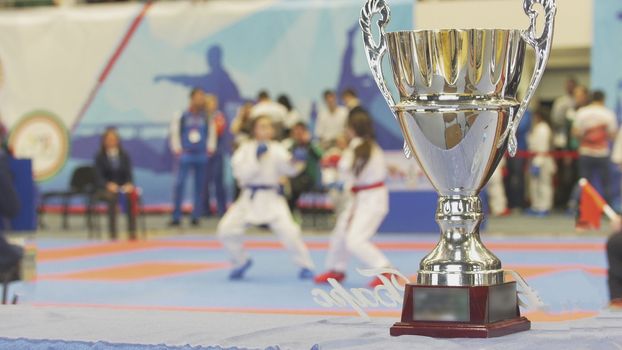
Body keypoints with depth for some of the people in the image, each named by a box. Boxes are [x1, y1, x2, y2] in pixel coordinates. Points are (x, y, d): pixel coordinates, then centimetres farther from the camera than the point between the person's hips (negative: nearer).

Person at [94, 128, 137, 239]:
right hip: (105, 189, -2)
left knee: (133, 194, -33)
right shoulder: (99, 157, 3)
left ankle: (132, 231, -34)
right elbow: (99, 177, -5)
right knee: (112, 196, -38)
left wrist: (129, 184, -19)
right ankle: (112, 233, -39)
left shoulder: (124, 156, 10)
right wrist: (108, 185, -26)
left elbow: (129, 174, 3)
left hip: (123, 187, 2)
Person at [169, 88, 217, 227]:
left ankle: (196, 216, 11)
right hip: (186, 155, -3)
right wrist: (178, 150, -2)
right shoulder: (182, 116, -4)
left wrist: (210, 148, 6)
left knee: (199, 186, 5)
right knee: (180, 184, -10)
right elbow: (175, 133, 0)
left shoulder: (206, 117, 5)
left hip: (201, 155, 3)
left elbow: (212, 133, 14)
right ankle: (176, 216, -6)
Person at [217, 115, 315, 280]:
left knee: (288, 231, -17)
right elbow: (241, 173, -15)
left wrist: (295, 161, -34)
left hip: (271, 198, -1)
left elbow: (289, 169, -14)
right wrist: (256, 158, -25)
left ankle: (305, 265, 4)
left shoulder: (277, 149, -1)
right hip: (249, 198, 1)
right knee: (226, 229, -8)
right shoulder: (245, 149, -2)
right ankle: (241, 261, 19)